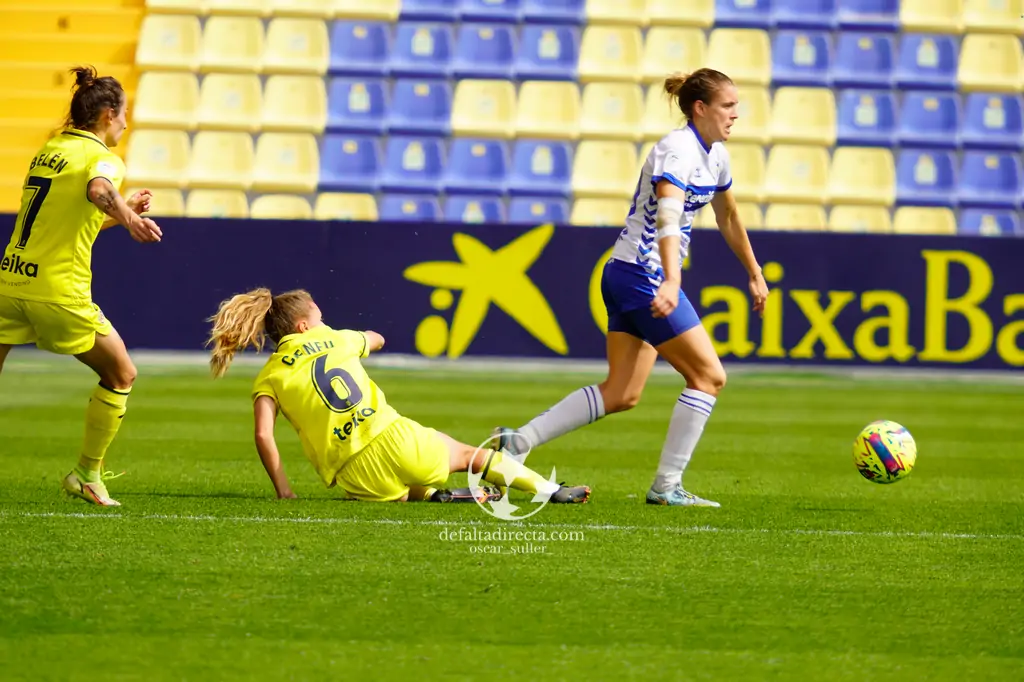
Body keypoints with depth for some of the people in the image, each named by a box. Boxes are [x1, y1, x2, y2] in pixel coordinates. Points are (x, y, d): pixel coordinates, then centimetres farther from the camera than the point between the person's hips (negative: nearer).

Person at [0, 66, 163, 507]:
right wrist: (124, 213, -49)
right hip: (59, 291, -6)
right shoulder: (103, 157, -5)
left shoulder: (48, 150, 17)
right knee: (121, 375, 13)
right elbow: (97, 189, -31)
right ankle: (88, 475, 15)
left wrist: (123, 211, 33)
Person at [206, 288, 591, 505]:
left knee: (399, 492, 33)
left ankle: (433, 495, 2)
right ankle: (550, 490, 21)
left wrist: (283, 491, -1)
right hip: (396, 441, 1)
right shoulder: (334, 339, 14)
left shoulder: (268, 379, 8)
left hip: (357, 477, -1)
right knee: (468, 455, 23)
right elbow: (376, 340, 38)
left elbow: (263, 435, -8)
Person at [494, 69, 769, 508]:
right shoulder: (678, 150, -18)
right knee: (709, 376, -5)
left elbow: (728, 220, 28)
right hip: (643, 277, -9)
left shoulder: (715, 155, 12)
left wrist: (754, 274, 32)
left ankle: (517, 441, 4)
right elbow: (667, 216, -34)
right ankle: (666, 487, -2)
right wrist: (670, 282, -47)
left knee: (621, 395, 6)